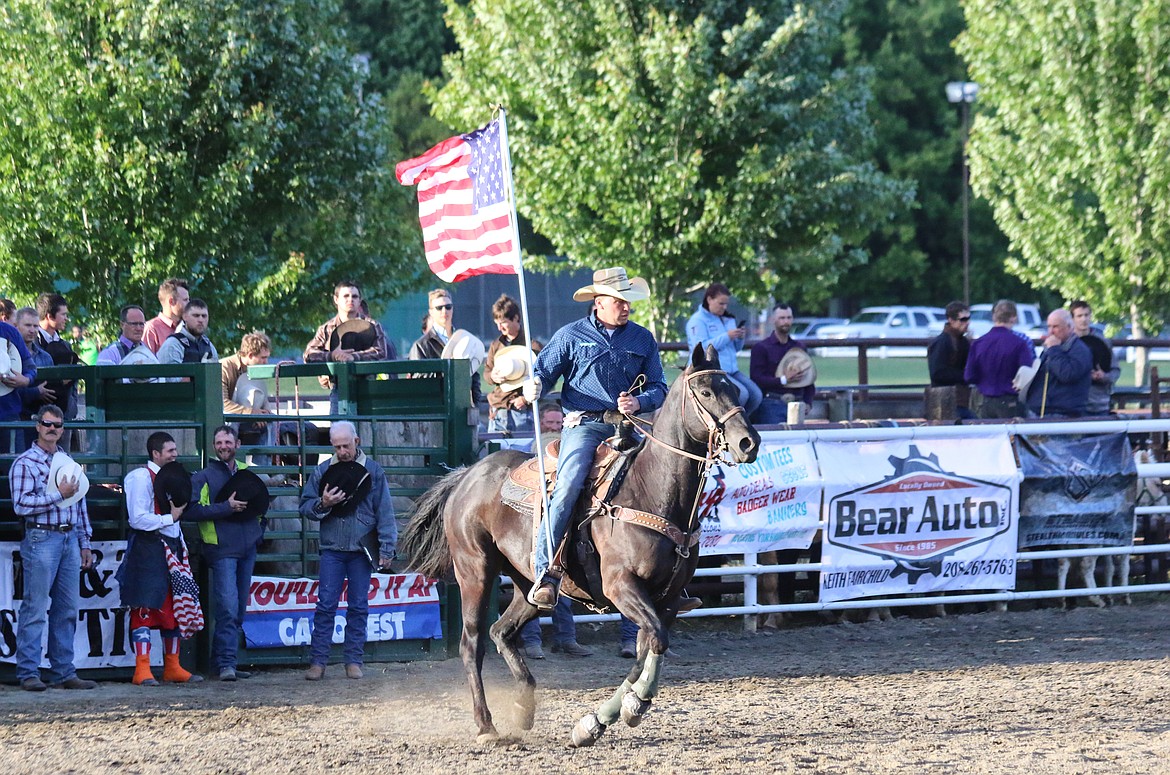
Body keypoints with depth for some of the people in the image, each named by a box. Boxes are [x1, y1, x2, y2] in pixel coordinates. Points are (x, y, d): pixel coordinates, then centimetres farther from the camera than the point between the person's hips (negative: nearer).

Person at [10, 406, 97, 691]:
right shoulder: (25, 463, -3)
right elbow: (21, 505, -13)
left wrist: (84, 544, 18)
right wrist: (59, 495, -14)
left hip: (69, 539, 7)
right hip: (41, 538, -6)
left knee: (67, 610, 7)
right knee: (35, 609, -7)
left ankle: (64, 673, 11)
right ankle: (28, 673, -5)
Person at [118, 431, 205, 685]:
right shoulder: (141, 477, -10)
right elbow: (137, 519, -18)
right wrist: (170, 517, -13)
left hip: (171, 548, 9)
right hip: (148, 549, -9)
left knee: (176, 608, 9)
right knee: (145, 608, -9)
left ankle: (173, 668, 16)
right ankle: (142, 671, -11)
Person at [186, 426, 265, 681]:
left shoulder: (247, 471, 16)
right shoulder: (204, 477, -1)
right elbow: (192, 509, -13)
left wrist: (259, 527, 13)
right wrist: (226, 507, -18)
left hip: (247, 547, 6)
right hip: (222, 549, -6)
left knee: (239, 609, 8)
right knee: (228, 607, -15)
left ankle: (224, 660, 15)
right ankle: (225, 663, -14)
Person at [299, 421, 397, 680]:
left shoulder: (373, 471, 3)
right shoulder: (322, 472, 6)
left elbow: (385, 512, 3)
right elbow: (305, 507, 9)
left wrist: (386, 548, -2)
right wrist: (322, 504, -12)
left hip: (362, 550, -1)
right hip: (332, 549, 1)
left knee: (358, 607, 4)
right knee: (326, 605, -4)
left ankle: (353, 661, 9)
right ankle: (318, 661, -4)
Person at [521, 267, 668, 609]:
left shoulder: (643, 339, 15)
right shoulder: (571, 336, 8)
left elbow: (658, 388, 14)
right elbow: (544, 371, 11)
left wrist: (638, 403, -8)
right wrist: (533, 386, -13)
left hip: (625, 427, 3)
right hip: (583, 424, -3)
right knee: (569, 485, -26)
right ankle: (546, 572, -28)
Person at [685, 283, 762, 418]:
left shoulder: (727, 320, 19)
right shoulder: (698, 320, -3)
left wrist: (740, 338, 3)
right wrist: (727, 337, -17)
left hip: (731, 370, 8)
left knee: (756, 395, -11)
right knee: (741, 393, -27)